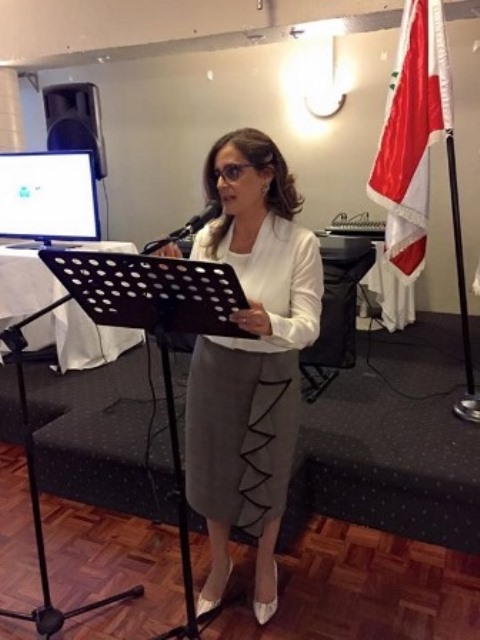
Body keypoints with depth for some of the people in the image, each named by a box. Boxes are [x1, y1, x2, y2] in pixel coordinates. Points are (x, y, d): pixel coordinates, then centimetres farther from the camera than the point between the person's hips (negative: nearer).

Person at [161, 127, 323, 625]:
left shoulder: (300, 243, -14)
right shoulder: (206, 237, -3)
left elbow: (307, 327, -18)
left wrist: (269, 325, -39)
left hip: (270, 374, -3)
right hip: (211, 367, 3)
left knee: (265, 476, 16)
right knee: (211, 471, 17)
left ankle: (265, 565, 45)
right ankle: (219, 562, 45)